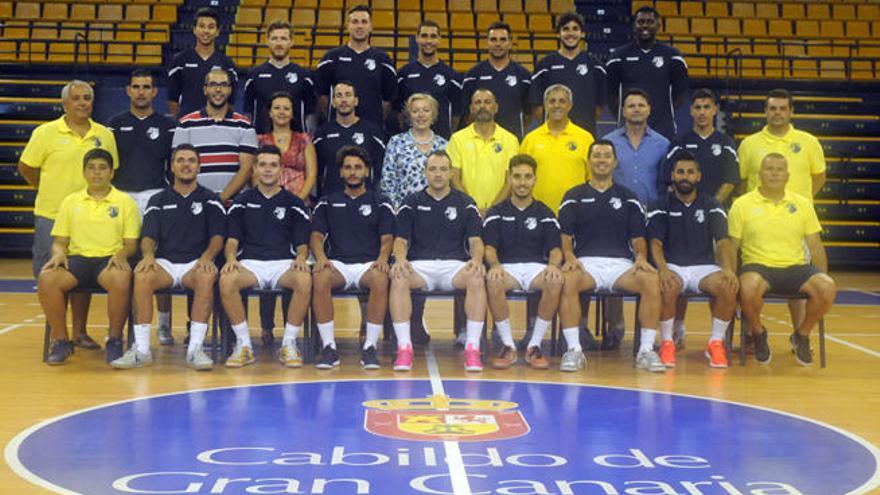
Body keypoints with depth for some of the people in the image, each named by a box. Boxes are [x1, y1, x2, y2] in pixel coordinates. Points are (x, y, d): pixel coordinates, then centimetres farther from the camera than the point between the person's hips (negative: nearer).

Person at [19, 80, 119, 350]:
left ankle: (79, 332, 18)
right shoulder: (46, 133, -4)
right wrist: (51, 191, 8)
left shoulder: (104, 135, 5)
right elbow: (26, 168, 3)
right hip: (50, 215, -2)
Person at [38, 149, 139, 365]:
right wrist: (58, 254, -8)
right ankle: (61, 341, -13)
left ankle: (114, 340, -18)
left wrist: (121, 255, -17)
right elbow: (59, 240, 16)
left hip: (109, 260, -2)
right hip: (77, 259, 2)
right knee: (46, 279, -31)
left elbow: (131, 244, 5)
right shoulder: (70, 202, 16)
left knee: (122, 280, -39)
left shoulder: (125, 202, 10)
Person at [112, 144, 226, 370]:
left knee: (207, 276, -38)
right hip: (164, 263, 1)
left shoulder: (210, 199, 13)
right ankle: (141, 349, -30)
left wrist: (207, 256, -19)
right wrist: (148, 255, -16)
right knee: (142, 275, -33)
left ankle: (195, 348, -36)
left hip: (196, 264, -1)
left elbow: (217, 236, 3)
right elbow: (148, 236, 7)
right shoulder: (158, 200, 17)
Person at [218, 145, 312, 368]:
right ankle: (243, 345, -21)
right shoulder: (242, 201, 14)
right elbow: (232, 239, 9)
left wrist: (301, 258, -13)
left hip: (284, 263, 0)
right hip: (250, 263, 0)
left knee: (304, 280, -35)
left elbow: (302, 244, 10)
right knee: (226, 280, -34)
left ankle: (289, 344, -20)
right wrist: (231, 258, -13)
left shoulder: (293, 203, 13)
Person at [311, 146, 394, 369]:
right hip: (337, 264, 1)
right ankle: (329, 347, -28)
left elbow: (387, 238, 7)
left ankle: (370, 346, -29)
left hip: (369, 264, -1)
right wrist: (320, 257, -14)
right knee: (320, 278, -35)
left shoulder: (380, 203, 16)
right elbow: (317, 236, 9)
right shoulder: (327, 202, 19)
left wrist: (383, 258, -16)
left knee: (381, 279, -37)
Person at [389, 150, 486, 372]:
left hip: (455, 264, 0)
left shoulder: (465, 204, 13)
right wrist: (400, 259, -18)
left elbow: (475, 240, 6)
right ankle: (404, 347, -31)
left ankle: (472, 348, -29)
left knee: (477, 279, -34)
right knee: (398, 279, -34)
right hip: (419, 264, 0)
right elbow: (401, 239, 6)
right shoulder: (412, 203, 13)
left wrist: (476, 259, -18)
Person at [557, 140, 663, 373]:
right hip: (585, 262, -1)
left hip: (621, 263, 1)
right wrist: (569, 255, -15)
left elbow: (637, 237, 14)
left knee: (652, 281, -30)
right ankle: (574, 349, -29)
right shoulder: (574, 196, 15)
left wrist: (641, 257, -7)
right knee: (566, 280, -36)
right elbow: (565, 234, 6)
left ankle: (646, 350, -21)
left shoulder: (629, 198, 19)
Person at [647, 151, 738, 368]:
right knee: (668, 287, -37)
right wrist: (662, 269, -25)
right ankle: (667, 342, -15)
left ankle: (716, 342, -10)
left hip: (703, 266, 2)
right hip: (672, 267, -1)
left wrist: (728, 269, -22)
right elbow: (656, 243, -4)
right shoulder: (660, 206, 6)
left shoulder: (712, 205, 9)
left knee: (729, 287, -30)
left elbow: (723, 241, -2)